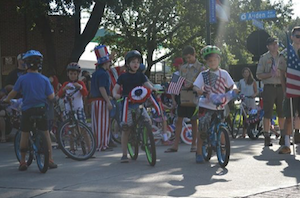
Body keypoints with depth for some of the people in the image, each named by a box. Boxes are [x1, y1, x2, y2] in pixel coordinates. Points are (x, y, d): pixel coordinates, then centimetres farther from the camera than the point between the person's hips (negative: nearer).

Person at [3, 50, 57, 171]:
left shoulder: (22, 79, -7)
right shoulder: (44, 79, -3)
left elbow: (13, 93, -1)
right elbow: (51, 96, -5)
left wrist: (6, 100, 17)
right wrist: (53, 92, 17)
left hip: (27, 111, -1)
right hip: (41, 110, 1)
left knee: (24, 136, 9)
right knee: (46, 135, 11)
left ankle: (22, 162, 14)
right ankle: (50, 160, 12)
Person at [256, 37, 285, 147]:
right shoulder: (264, 58, 2)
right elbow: (259, 75, -1)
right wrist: (271, 74, -14)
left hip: (281, 87, 3)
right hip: (269, 88, -3)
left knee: (282, 113, 6)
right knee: (267, 114, -3)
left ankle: (283, 136, 16)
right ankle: (267, 137, 2)